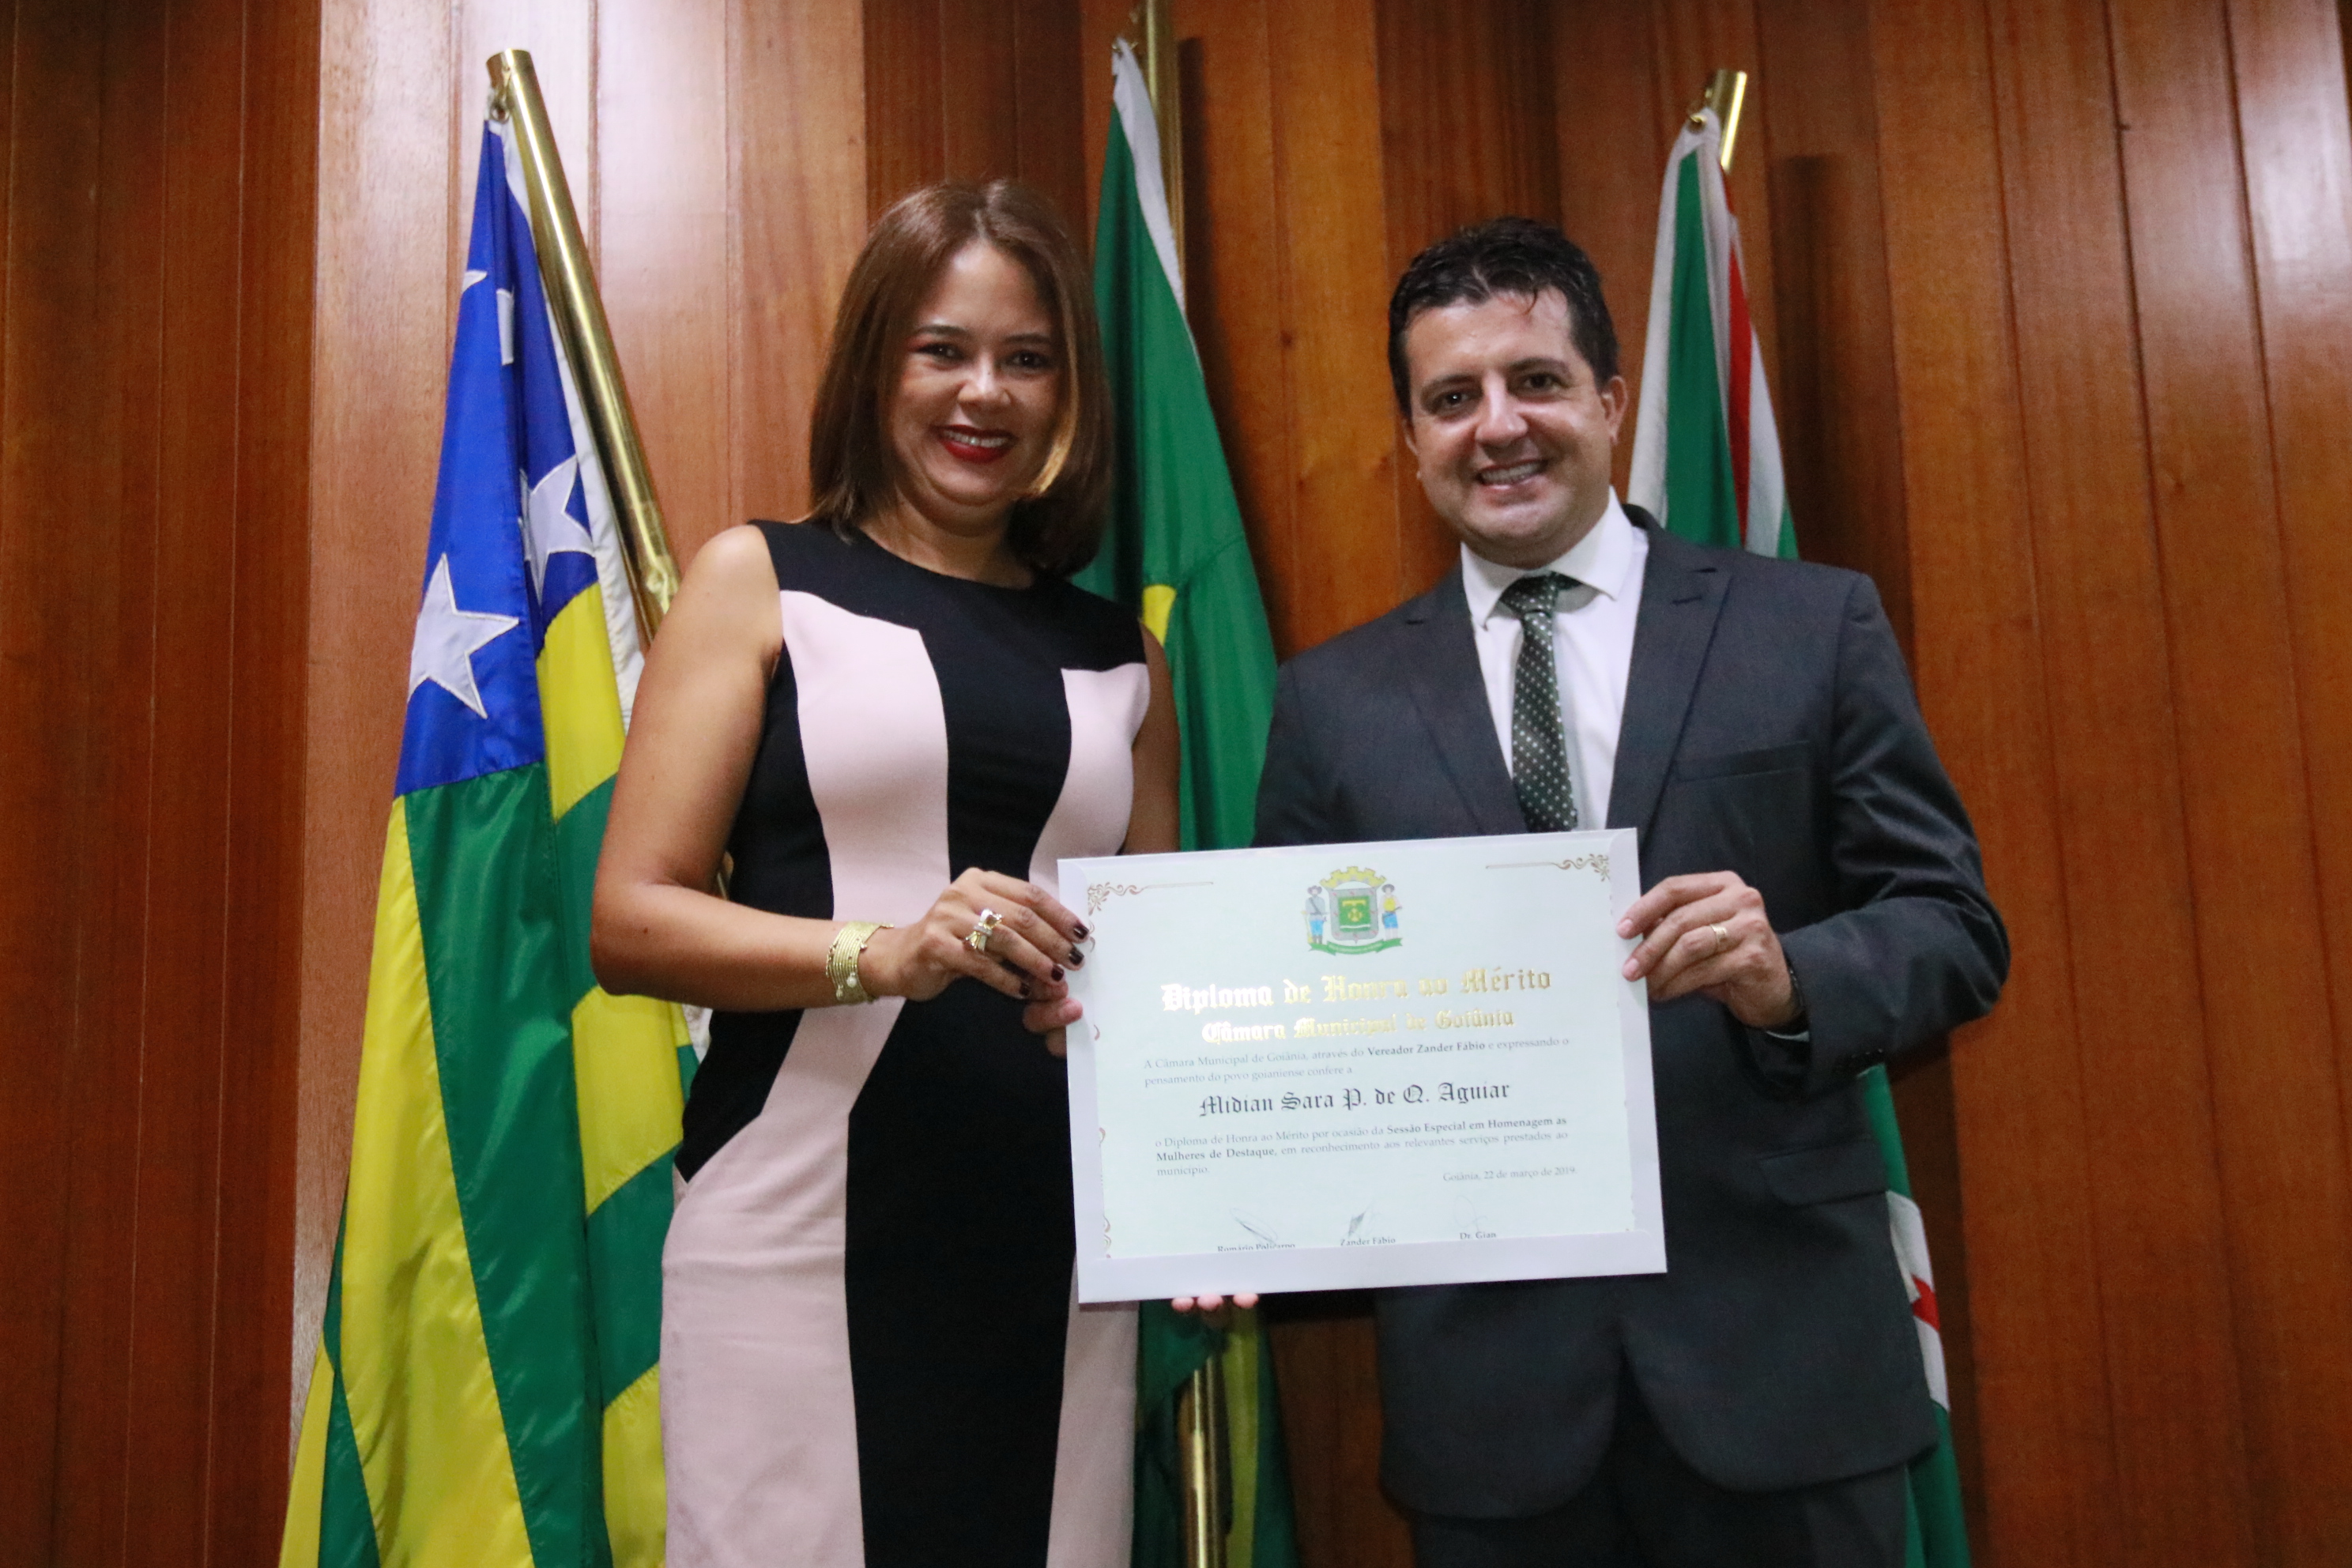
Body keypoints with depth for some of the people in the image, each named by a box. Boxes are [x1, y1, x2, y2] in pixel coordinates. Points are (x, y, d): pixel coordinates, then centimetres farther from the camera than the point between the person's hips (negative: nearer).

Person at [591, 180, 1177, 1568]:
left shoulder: (1121, 655, 12)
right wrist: (881, 952, -18)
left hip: (1052, 1236, 3)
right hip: (801, 1227, -2)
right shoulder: (762, 582, 4)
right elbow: (631, 919, -2)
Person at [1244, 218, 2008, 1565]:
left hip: (1777, 1339, 0)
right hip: (1481, 1364, 1)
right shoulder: (1334, 698, 3)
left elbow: (1956, 925, 0)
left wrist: (1791, 978, -20)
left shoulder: (1815, 628, 1)